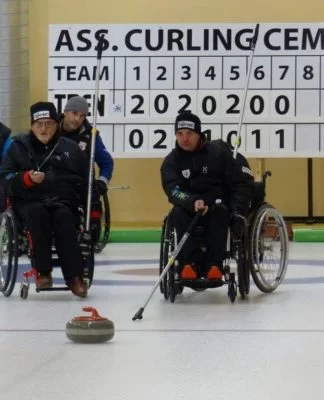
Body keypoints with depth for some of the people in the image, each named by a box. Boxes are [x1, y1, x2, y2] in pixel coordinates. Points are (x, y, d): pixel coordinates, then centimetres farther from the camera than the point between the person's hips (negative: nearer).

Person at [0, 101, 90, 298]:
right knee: (38, 213, -36)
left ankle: (74, 275, -34)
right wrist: (26, 179, -16)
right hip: (29, 202, -1)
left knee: (63, 216, -34)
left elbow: (86, 181, 18)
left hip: (64, 202, 1)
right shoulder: (19, 147, 10)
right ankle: (43, 271, -31)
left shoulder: (70, 148, 14)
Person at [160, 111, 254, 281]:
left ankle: (214, 266, -42)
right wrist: (193, 202, -36)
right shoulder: (171, 161, 1)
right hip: (189, 210, 1)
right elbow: (173, 190, -16)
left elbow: (242, 182, -2)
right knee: (177, 214, -31)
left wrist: (237, 211, -15)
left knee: (219, 211, -35)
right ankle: (189, 265, -38)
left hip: (218, 208, -1)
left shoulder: (219, 152, -2)